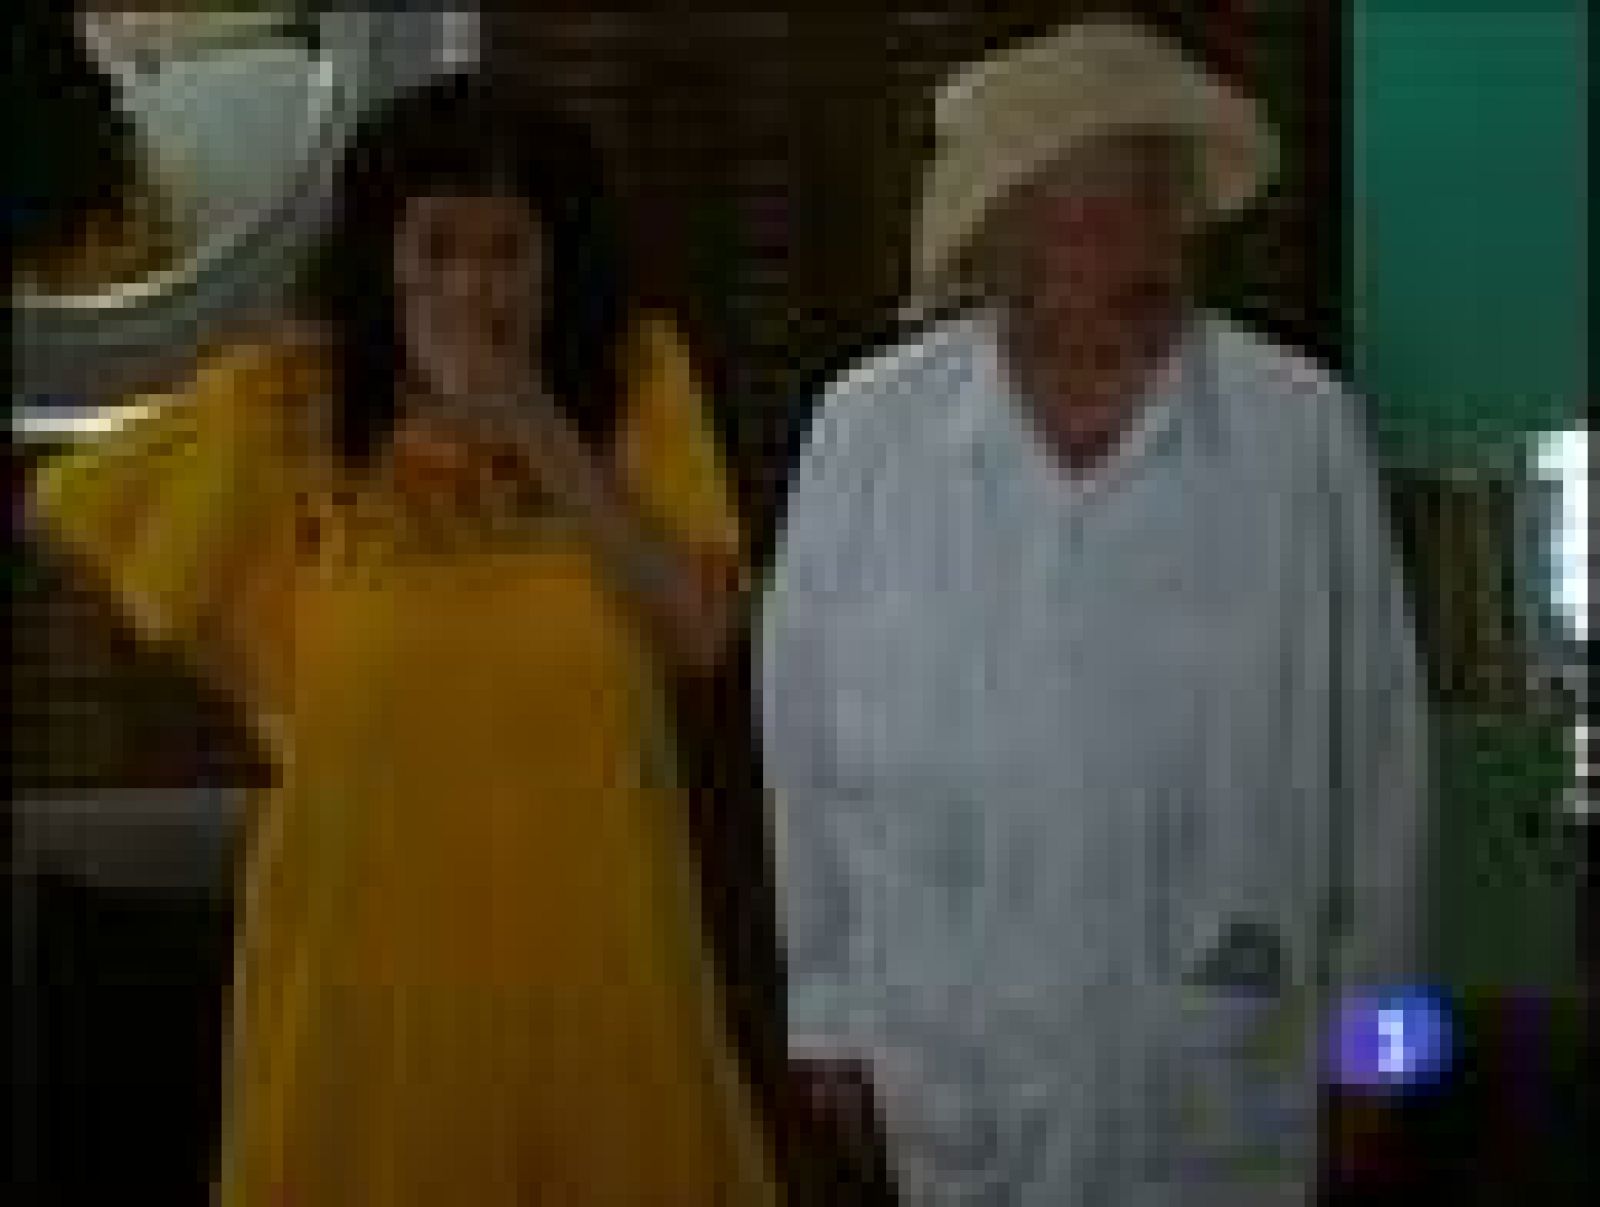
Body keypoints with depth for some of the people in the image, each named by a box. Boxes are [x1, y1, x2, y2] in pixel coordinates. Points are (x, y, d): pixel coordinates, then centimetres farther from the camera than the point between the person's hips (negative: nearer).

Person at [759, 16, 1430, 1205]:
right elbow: (807, 729, 2)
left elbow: (1376, 745, -2)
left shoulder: (1304, 430, -9)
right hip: (953, 1053, 1)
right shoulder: (867, 428, -7)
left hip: (1220, 1060, -1)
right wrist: (827, 997, 6)